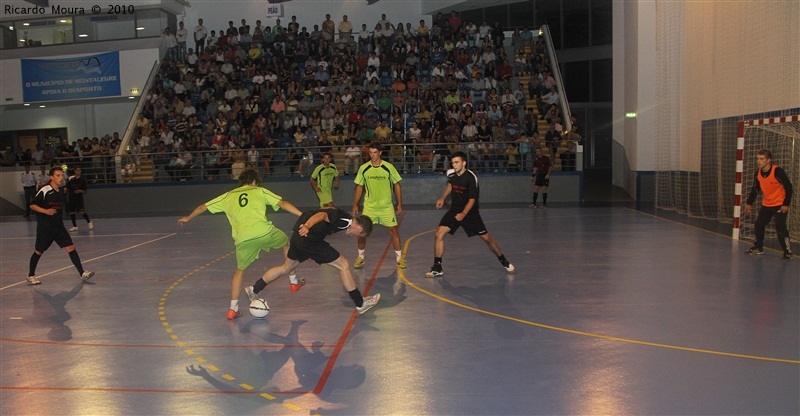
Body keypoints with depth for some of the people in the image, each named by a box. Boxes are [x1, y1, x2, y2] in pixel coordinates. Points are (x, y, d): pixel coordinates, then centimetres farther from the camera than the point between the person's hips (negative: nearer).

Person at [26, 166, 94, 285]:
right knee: (38, 252, 8)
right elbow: (32, 205, -10)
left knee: (71, 247, -6)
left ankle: (82, 273, -7)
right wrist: (45, 211, -23)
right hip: (44, 226, -5)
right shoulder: (44, 190, -13)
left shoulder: (61, 191, 7)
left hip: (58, 226, 5)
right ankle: (31, 276, 27)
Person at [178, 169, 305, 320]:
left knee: (240, 270, 22)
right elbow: (283, 203, 9)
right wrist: (303, 215, 5)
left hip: (243, 238, 2)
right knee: (286, 242, 28)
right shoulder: (260, 191, 20)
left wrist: (188, 218, 49)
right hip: (264, 232, -1)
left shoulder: (228, 196, 25)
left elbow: (203, 207, 33)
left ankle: (233, 309, 18)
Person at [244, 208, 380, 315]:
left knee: (286, 267, 29)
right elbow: (322, 215, -28)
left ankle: (254, 290, 38)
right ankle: (361, 304, 3)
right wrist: (308, 226, -45)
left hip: (298, 236, 10)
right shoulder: (346, 220, -13)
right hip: (308, 239, -10)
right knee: (343, 265, -4)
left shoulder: (341, 216, 15)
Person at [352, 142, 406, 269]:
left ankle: (399, 258, 11)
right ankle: (360, 257, 18)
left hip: (387, 206, -1)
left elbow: (397, 185, 2)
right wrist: (355, 204, 4)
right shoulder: (363, 168, -1)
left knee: (393, 230, -2)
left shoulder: (389, 167, -6)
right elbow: (359, 187, 8)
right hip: (369, 206, 1)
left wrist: (400, 204, -1)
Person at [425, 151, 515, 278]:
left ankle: (504, 261, 25)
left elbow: (472, 200, -20)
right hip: (454, 210, 4)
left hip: (470, 211, -4)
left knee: (486, 238, 0)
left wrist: (463, 214, -30)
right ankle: (437, 267, -4)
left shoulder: (471, 177, -21)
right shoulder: (450, 174, -5)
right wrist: (442, 198, 14)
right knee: (439, 234, -13)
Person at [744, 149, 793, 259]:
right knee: (759, 225, 10)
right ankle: (758, 247, 27)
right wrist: (749, 203, 6)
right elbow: (755, 189, 10)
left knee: (780, 227, -14)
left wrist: (786, 204, -19)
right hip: (766, 204, 7)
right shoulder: (758, 173, -3)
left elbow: (788, 187, -17)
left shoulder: (778, 171, -22)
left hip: (780, 204, -7)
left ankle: (787, 251, -5)